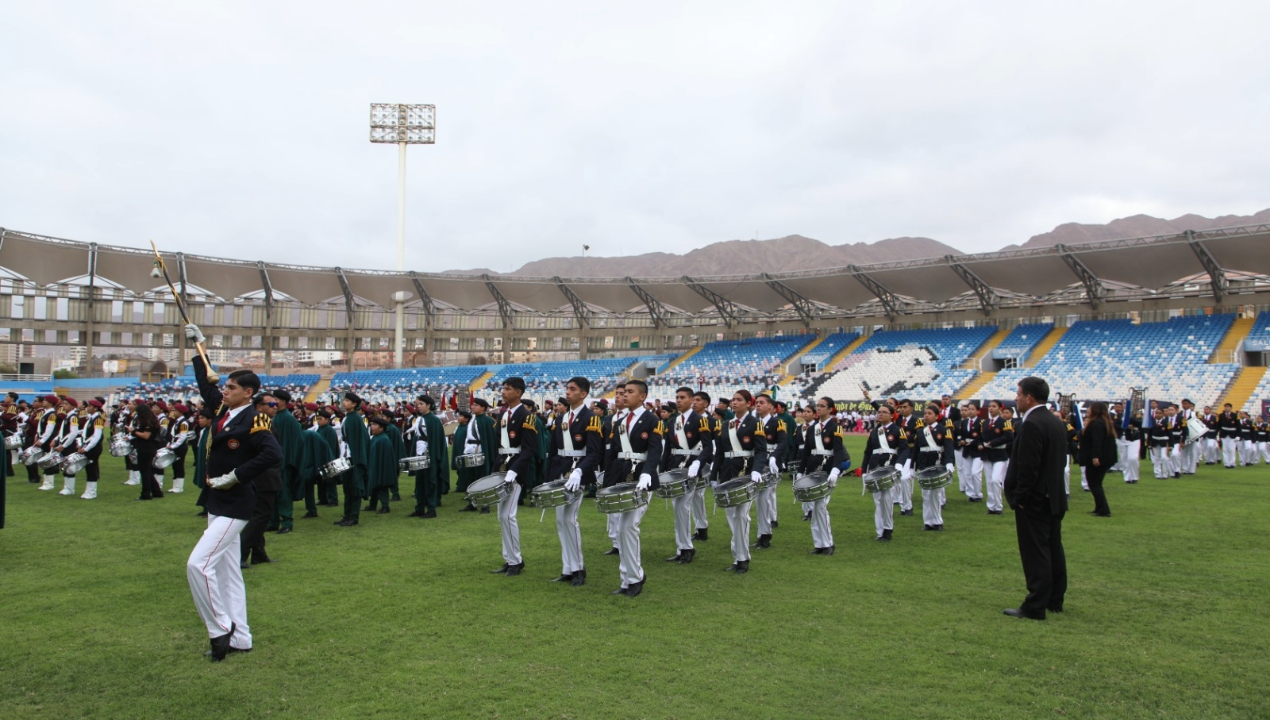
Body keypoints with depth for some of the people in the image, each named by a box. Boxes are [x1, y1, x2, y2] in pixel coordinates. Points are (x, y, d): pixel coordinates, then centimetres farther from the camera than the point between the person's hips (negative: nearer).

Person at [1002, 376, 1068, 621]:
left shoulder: (1031, 425, -20)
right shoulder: (1056, 422, 10)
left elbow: (1027, 466, -23)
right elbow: (1061, 460, 14)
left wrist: (1019, 498, -16)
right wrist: (1053, 487, 16)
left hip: (1034, 500, -10)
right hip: (1054, 497, 10)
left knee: (1035, 553, -4)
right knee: (1053, 549, 16)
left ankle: (1035, 607, 1)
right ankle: (1055, 600, 26)